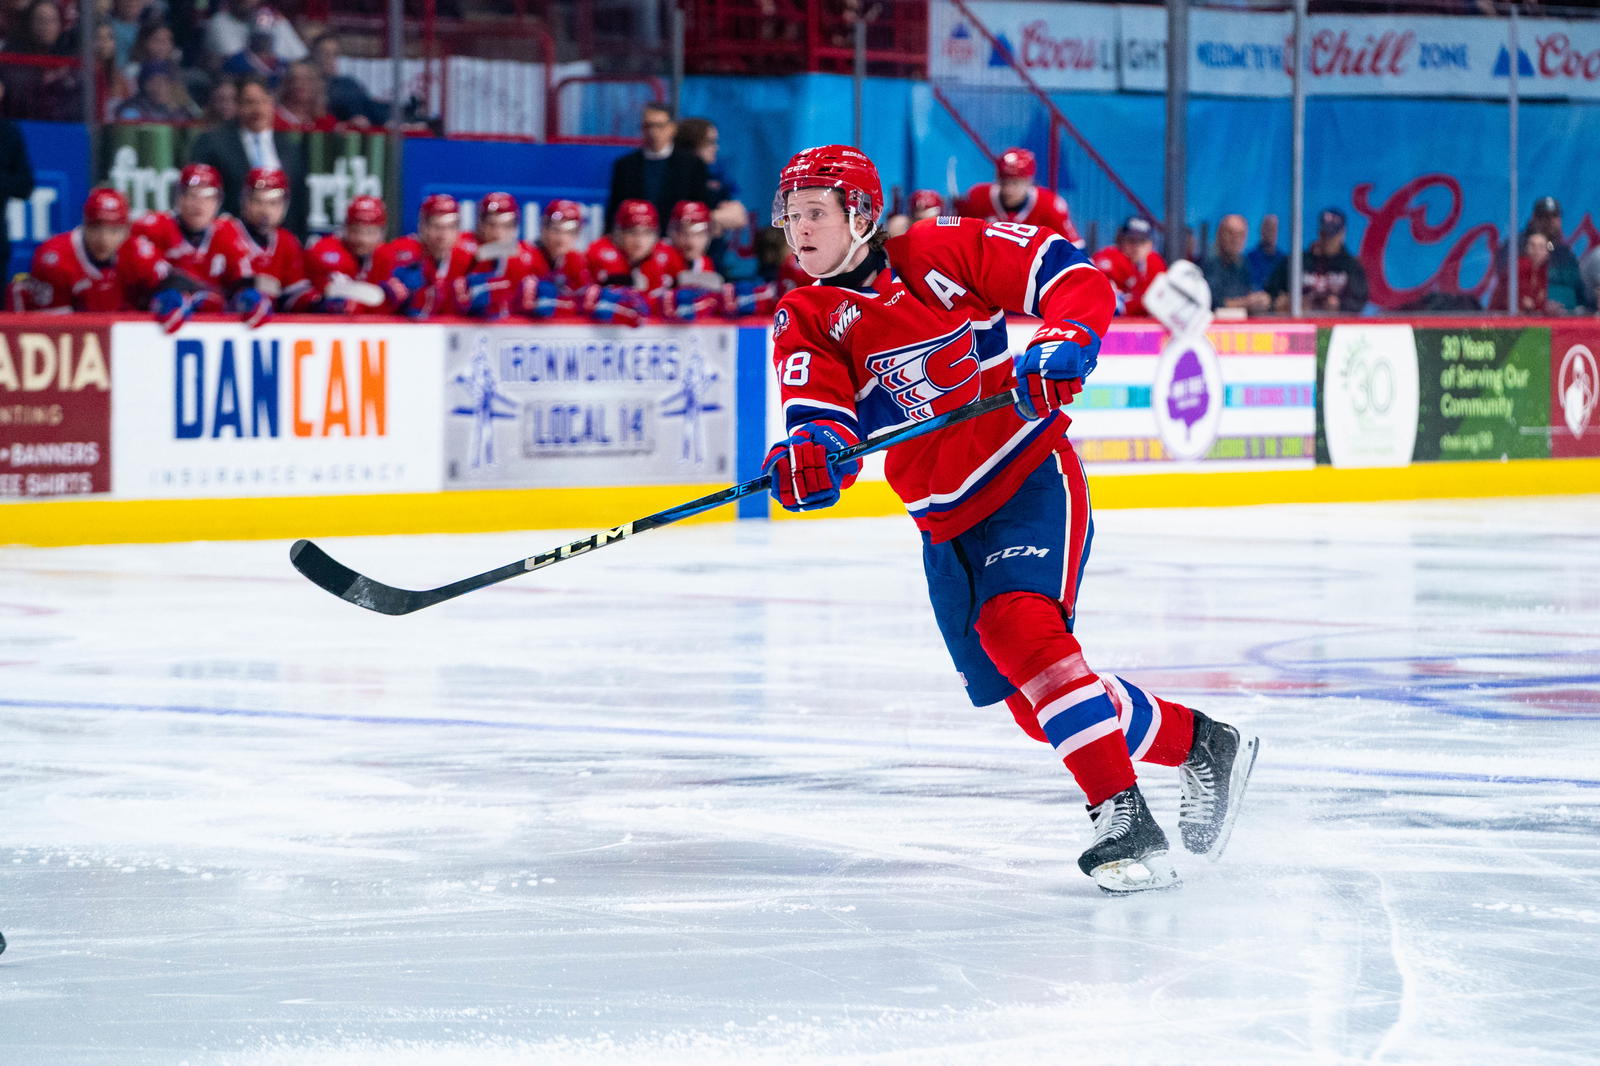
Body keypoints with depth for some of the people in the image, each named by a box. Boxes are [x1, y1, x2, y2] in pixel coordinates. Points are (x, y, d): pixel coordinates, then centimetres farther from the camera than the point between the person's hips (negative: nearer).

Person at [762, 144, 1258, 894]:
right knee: (1037, 705, 6)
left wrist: (1063, 342, -27)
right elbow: (827, 421, -13)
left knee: (1018, 629, -30)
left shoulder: (943, 254, -8)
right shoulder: (806, 323, 2)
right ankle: (1200, 746, 26)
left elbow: (1076, 279, -8)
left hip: (1029, 476, -6)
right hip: (943, 518, 6)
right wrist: (814, 450, -36)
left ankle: (1123, 818, -30)